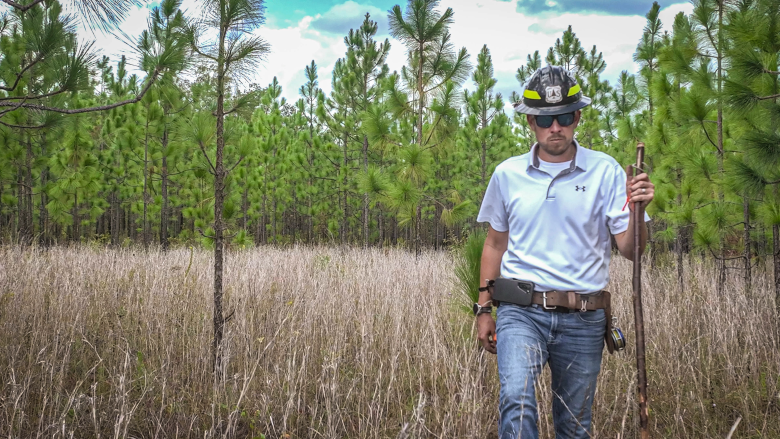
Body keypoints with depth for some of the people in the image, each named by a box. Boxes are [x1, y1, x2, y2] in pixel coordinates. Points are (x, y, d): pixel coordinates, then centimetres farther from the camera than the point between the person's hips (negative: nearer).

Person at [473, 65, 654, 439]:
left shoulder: (605, 172, 1)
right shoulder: (507, 174, 6)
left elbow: (630, 250, -3)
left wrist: (637, 209, -22)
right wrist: (484, 309, 14)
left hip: (583, 321, 0)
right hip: (521, 312, 0)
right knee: (517, 400, -26)